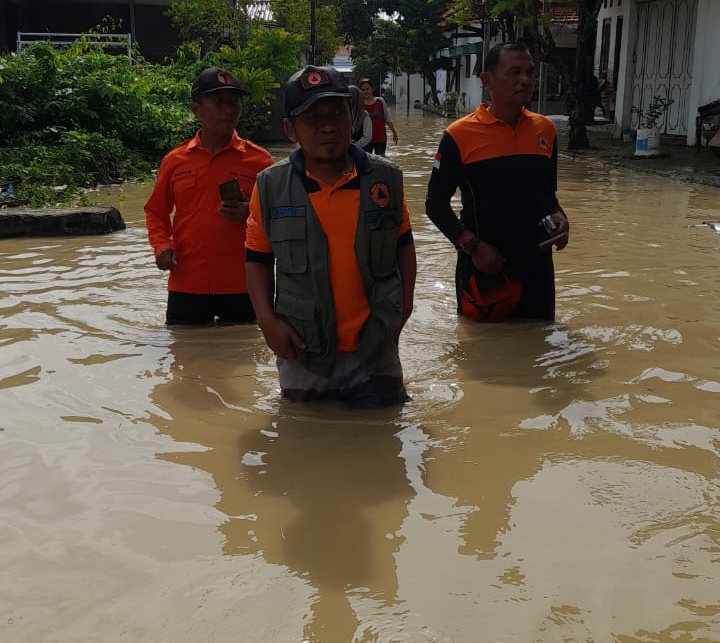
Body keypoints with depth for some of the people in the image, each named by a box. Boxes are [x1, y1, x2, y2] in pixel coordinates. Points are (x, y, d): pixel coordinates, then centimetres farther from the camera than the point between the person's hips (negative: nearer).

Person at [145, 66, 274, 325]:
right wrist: (161, 245, -3)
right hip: (186, 284, 2)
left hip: (241, 285, -1)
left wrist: (250, 214, -16)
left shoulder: (258, 159, 1)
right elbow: (156, 212, 17)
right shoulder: (175, 160, 6)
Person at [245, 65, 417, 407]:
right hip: (301, 352, 0)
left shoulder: (386, 179, -1)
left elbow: (403, 243, 12)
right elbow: (258, 259, 4)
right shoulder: (270, 187, -4)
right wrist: (268, 320, -6)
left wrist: (405, 304, 3)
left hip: (376, 352, 0)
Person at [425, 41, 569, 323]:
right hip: (483, 267, -4)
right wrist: (472, 246, -15)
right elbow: (436, 203, -4)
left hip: (537, 265, 4)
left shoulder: (545, 129, 3)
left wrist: (558, 217, -5)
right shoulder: (460, 135, -10)